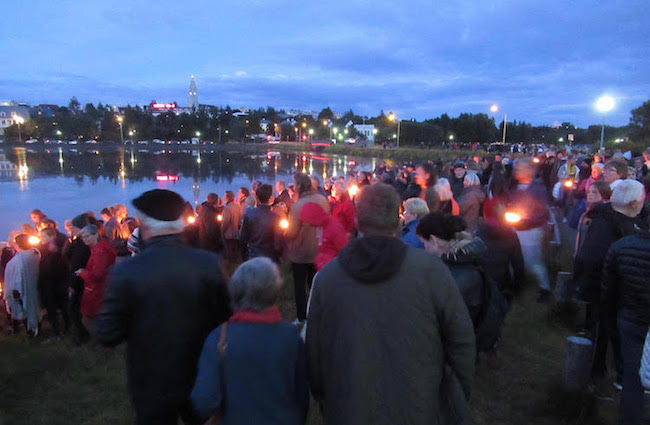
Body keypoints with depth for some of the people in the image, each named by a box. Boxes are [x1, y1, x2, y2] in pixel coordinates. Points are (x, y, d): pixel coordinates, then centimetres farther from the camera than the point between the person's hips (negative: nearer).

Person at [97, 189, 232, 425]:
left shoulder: (125, 272, -20)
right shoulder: (210, 263, -16)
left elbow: (108, 336, -15)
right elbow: (224, 319, -8)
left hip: (152, 388, -1)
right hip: (201, 381, 2)